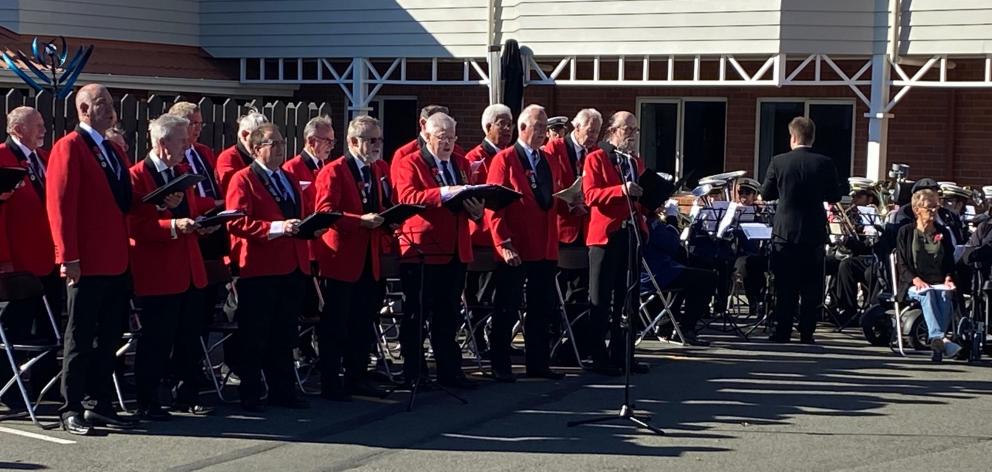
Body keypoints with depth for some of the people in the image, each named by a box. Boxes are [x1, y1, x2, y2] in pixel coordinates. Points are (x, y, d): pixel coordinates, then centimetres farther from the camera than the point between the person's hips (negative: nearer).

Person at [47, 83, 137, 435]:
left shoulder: (115, 150, 17)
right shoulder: (68, 147, -8)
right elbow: (59, 204, -15)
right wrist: (68, 257, -19)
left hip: (117, 261, 8)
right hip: (87, 263, -8)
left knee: (110, 337, 12)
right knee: (81, 339, 0)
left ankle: (101, 404, 20)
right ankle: (71, 409, 7)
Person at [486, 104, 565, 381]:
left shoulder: (549, 162, 16)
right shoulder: (505, 160, -5)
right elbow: (494, 206, -11)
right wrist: (504, 244, -17)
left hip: (545, 249, 7)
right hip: (515, 250, -7)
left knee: (542, 309, 10)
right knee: (507, 310, 1)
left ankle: (538, 364, 18)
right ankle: (500, 366, 8)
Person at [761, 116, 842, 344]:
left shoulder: (778, 162, -7)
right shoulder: (824, 164, -6)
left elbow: (765, 194, 2)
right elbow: (834, 197, 2)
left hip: (785, 232, 0)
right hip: (814, 233, 0)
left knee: (785, 287, 7)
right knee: (811, 288, 7)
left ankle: (782, 332, 7)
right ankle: (807, 333, 7)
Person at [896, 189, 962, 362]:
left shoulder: (943, 232, 19)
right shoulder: (906, 232, 9)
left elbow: (950, 262, 19)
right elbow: (902, 265, 3)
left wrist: (948, 278, -3)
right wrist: (915, 280, -16)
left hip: (940, 284, 2)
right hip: (914, 285, -2)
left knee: (945, 296, -33)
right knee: (928, 294, -37)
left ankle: (937, 346, -46)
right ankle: (938, 337, -56)